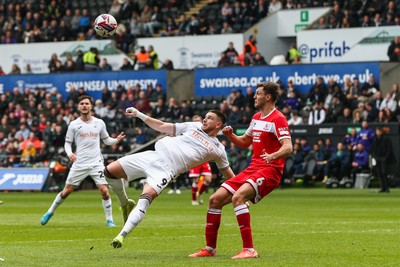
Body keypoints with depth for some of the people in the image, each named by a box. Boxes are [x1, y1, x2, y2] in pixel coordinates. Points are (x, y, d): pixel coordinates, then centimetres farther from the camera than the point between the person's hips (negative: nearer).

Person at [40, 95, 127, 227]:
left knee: (104, 191, -11)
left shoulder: (99, 123, 5)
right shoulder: (74, 125, 0)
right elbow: (67, 142, 5)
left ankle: (109, 220, 2)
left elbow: (106, 140, 15)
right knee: (67, 191, 4)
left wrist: (117, 140, -5)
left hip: (97, 163, 1)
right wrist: (69, 153, -15)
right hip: (79, 164, -1)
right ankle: (50, 212, 24)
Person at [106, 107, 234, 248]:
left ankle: (122, 235, -38)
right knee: (110, 171, -5)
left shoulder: (218, 149, 11)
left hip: (166, 170, -4)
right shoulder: (194, 126, 19)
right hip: (153, 156, 4)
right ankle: (125, 204, 21)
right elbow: (161, 126, 22)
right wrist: (138, 114, 16)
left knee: (146, 197, -31)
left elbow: (229, 175, 22)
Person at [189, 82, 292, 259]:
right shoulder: (256, 118, 17)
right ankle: (210, 248, 16)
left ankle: (249, 249, -29)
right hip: (252, 169, 9)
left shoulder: (278, 119, -10)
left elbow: (288, 147, -22)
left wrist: (272, 156, -42)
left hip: (269, 170, -9)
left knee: (238, 197, -32)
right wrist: (230, 136, 9)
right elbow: (244, 142, 29)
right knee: (215, 199, 3)